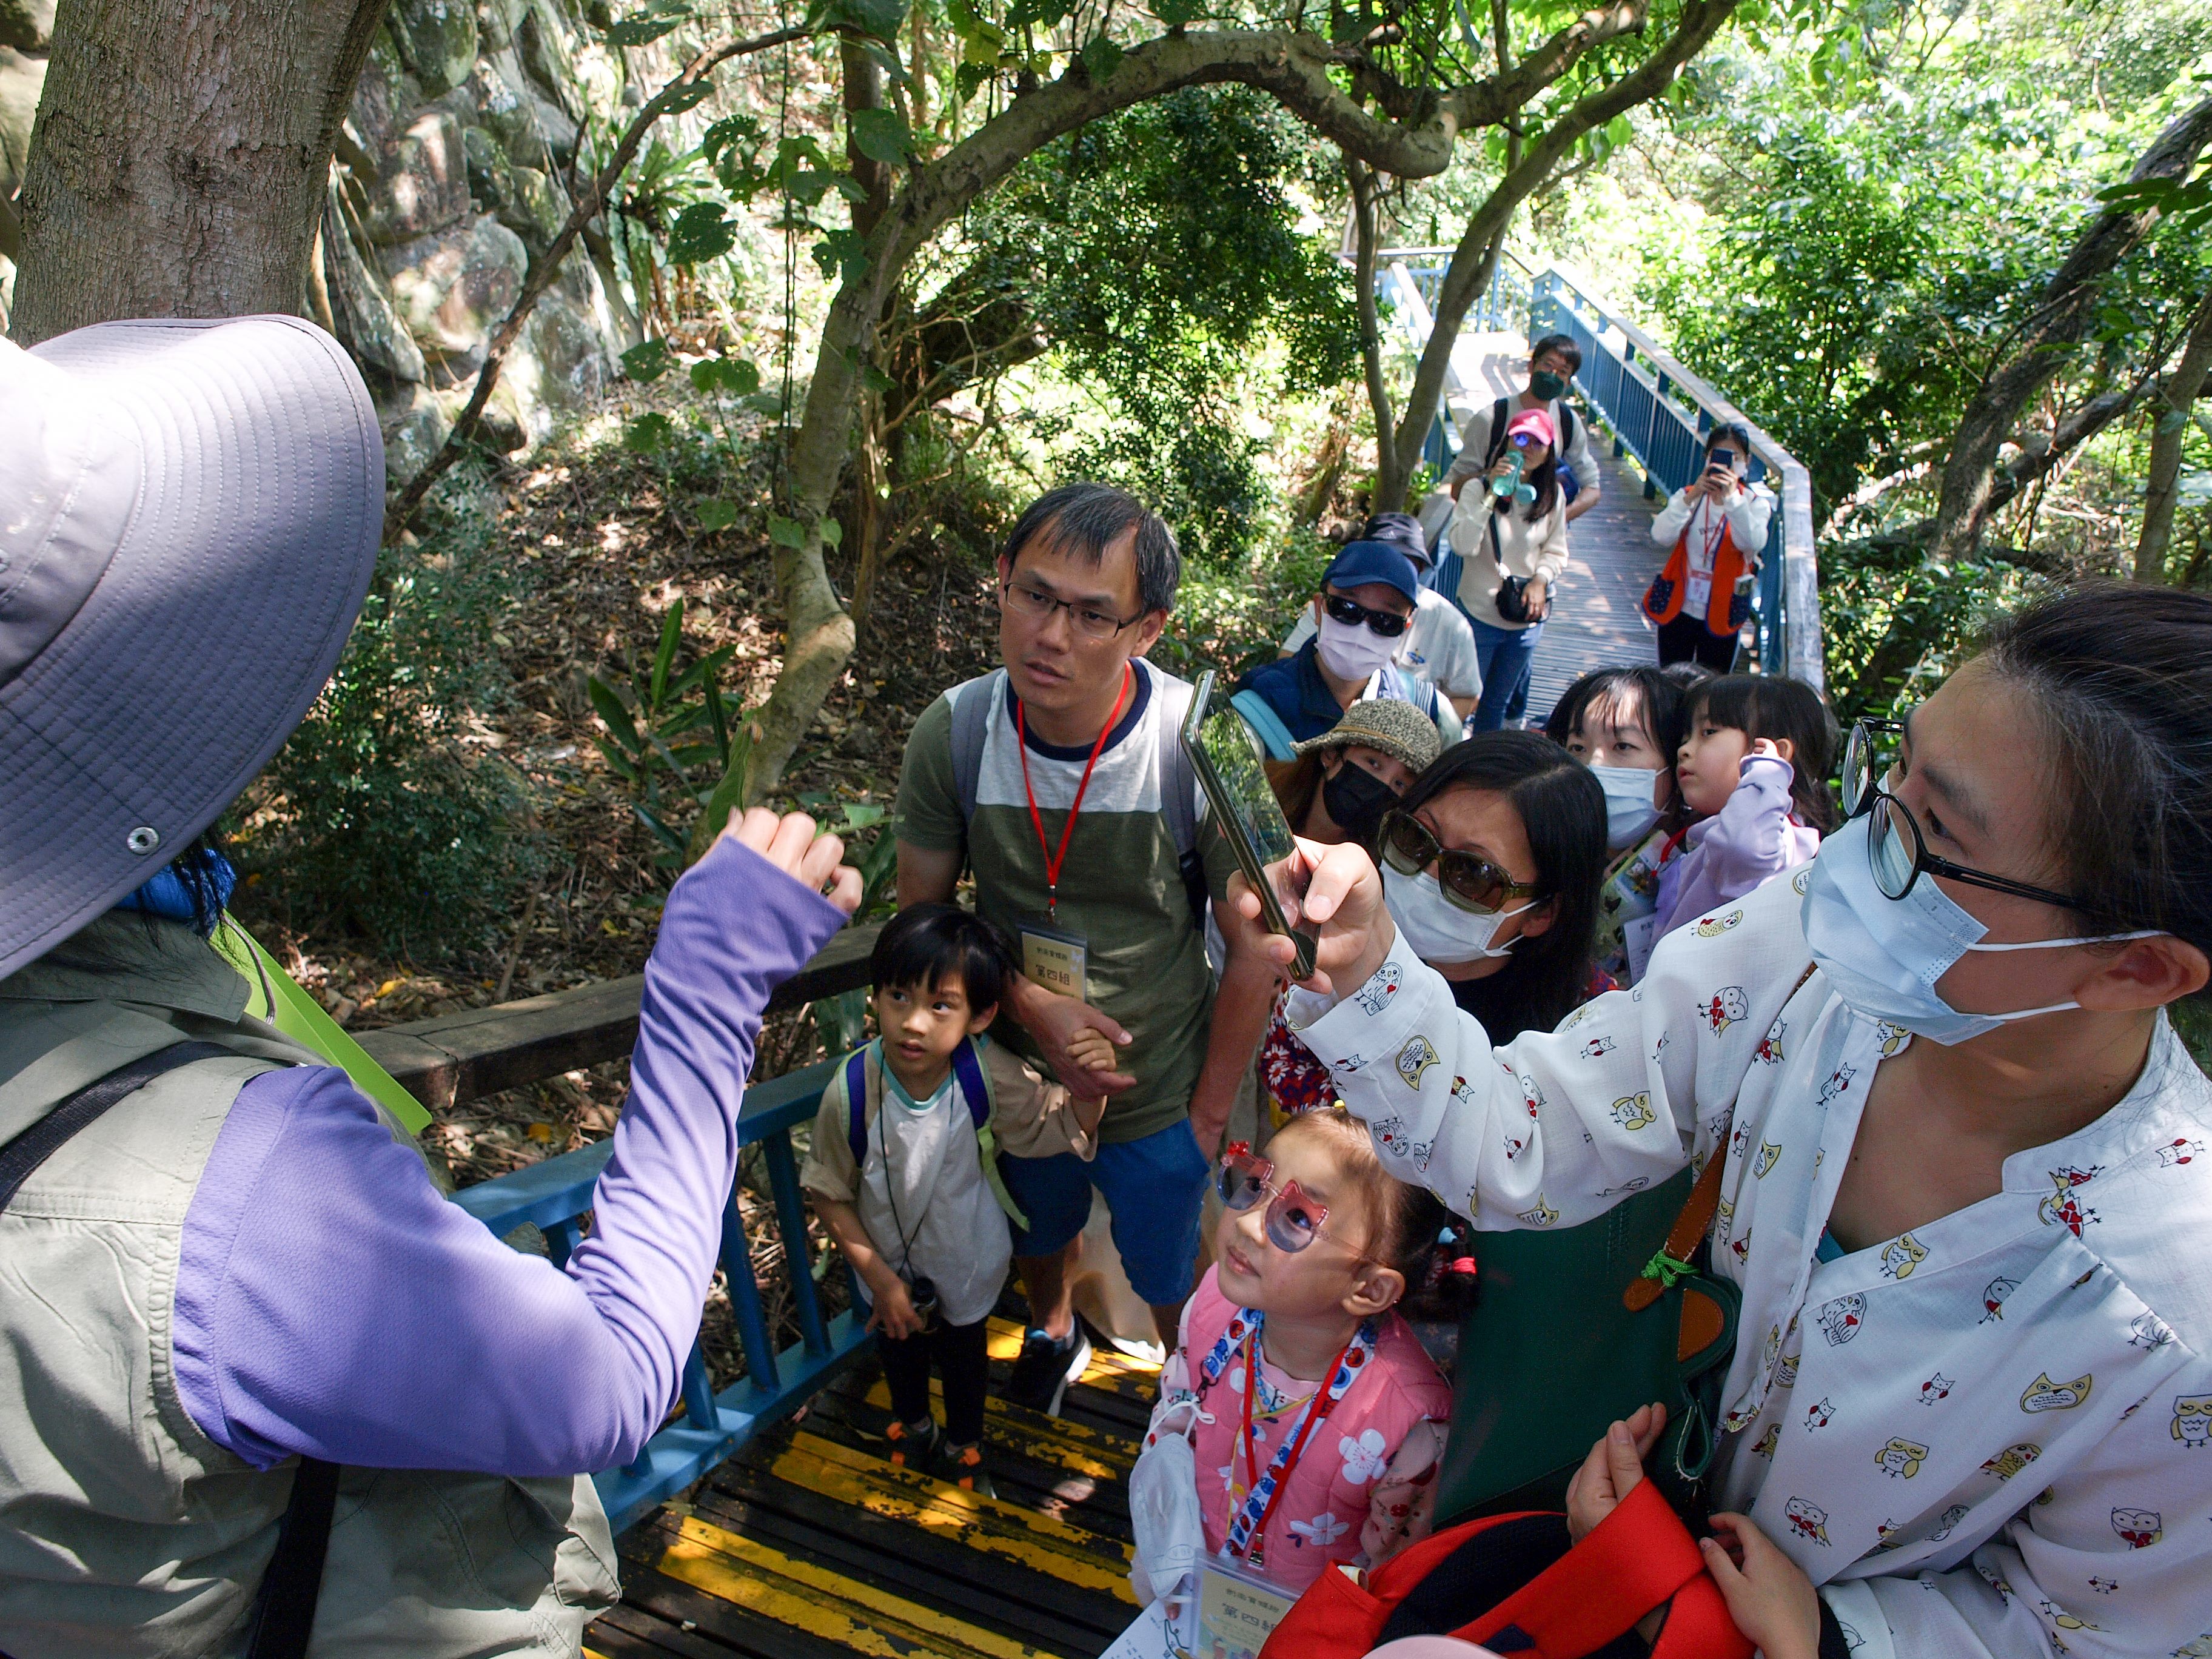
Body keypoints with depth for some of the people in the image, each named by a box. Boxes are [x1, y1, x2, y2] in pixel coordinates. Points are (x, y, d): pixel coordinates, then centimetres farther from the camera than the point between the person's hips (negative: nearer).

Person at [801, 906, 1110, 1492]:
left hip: (969, 1258, 0)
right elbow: (830, 1194, -20)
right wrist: (880, 1278, -19)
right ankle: (912, 1423, 65)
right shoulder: (851, 1090, -34)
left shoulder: (988, 1075, -33)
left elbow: (1061, 1125, -21)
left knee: (965, 1353, 28)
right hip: (891, 1263, 0)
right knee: (900, 1345, 31)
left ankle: (964, 1445, 60)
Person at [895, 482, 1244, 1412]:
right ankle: (1054, 1328, 67)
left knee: (1177, 1287, 22)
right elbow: (923, 913, -6)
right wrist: (1028, 1004, -20)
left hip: (1160, 1097, -2)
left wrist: (1212, 1109, -10)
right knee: (1039, 1233, 32)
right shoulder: (953, 735, -21)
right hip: (1019, 1073, 3)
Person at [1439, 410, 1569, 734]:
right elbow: (1463, 545, -27)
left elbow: (1556, 552, 9)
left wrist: (1541, 579, -11)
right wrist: (1493, 494, -30)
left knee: (1498, 702, 18)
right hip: (1480, 614, -4)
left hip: (1527, 619, 4)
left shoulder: (1552, 495, -1)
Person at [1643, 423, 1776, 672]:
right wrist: (1691, 498, -31)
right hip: (1678, 606, 1)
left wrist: (1732, 499, -36)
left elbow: (1753, 543, -25)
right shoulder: (1688, 494, 1)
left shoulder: (1755, 502, -3)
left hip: (1722, 612, -1)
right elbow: (1662, 537, -18)